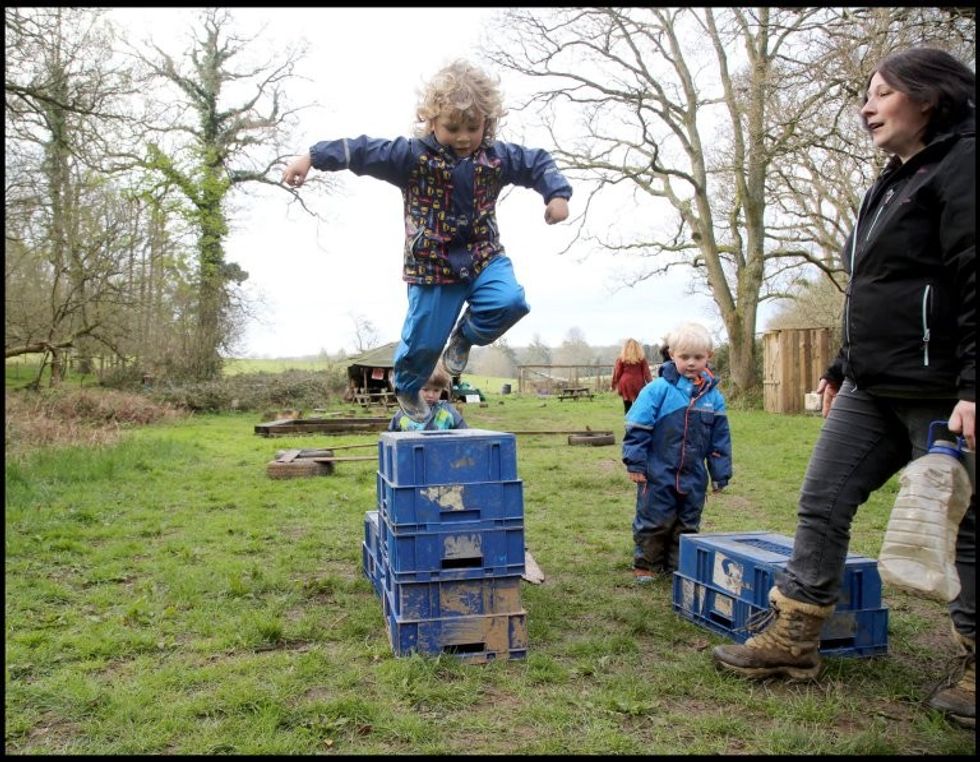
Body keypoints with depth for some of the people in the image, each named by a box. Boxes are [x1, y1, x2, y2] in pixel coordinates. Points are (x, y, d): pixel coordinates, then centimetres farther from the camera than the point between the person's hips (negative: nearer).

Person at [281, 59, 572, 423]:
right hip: (431, 264, -3)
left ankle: (466, 336, 10)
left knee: (509, 301, -24)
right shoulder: (413, 155, -12)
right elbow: (362, 151, -13)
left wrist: (557, 194, -5)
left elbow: (539, 163, 11)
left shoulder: (497, 156, -1)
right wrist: (312, 157, -20)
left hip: (484, 257, 3)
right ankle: (407, 389, 37)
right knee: (424, 338, 3)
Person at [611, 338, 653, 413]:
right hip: (638, 384, 0)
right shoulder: (642, 358, 3)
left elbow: (617, 373, 2)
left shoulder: (621, 358, 1)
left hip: (625, 384, 0)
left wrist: (613, 384, 10)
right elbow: (646, 372, 3)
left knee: (627, 406, 6)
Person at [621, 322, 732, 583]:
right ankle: (644, 564, 23)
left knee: (688, 524, 14)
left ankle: (678, 566, 29)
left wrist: (721, 473, 10)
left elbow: (720, 438, 9)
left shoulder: (714, 396, 1)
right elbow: (637, 428, -11)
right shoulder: (658, 389, -12)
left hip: (693, 477, 4)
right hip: (658, 474, -4)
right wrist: (635, 463, -12)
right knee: (654, 521, 6)